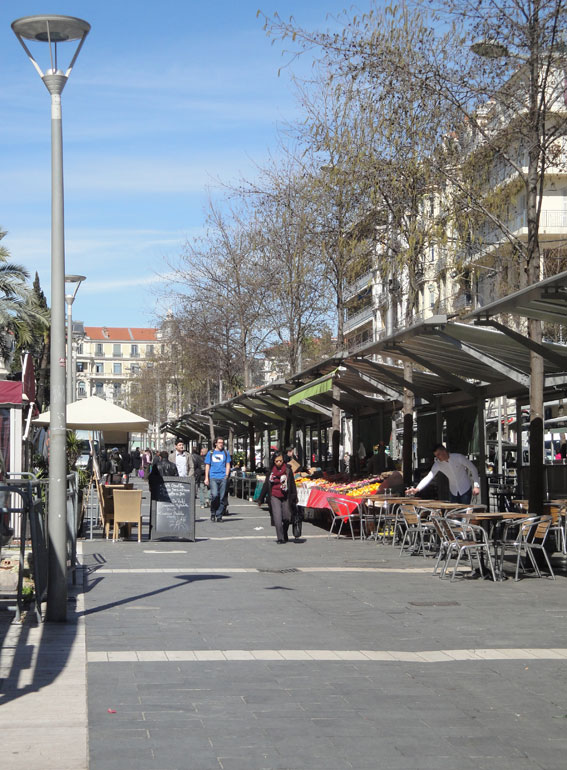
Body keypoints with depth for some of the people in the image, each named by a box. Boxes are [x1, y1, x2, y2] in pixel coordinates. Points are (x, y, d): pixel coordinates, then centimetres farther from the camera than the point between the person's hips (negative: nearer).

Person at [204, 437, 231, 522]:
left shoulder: (226, 453, 14)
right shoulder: (210, 453, 13)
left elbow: (228, 465, 13)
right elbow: (207, 466, 13)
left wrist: (226, 475, -2)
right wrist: (206, 478, 5)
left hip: (223, 477, 1)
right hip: (213, 477, -1)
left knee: (221, 497, -2)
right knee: (214, 495, -17)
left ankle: (219, 516, 5)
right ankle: (213, 513, 2)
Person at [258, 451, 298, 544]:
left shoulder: (288, 470, 0)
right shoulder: (271, 471, 6)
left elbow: (292, 485, 2)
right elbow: (266, 485, 13)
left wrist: (294, 498, -2)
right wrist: (261, 499, 16)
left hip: (285, 497, 0)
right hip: (274, 497, 0)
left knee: (286, 518, 6)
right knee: (277, 518, -11)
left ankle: (285, 535, 28)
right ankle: (280, 538, -8)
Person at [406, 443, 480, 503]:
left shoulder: (459, 457, -17)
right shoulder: (438, 464, -8)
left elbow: (473, 469, -10)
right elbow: (428, 477, -14)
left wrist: (476, 485, -17)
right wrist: (417, 489, -29)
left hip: (465, 490, -4)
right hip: (454, 492, 4)